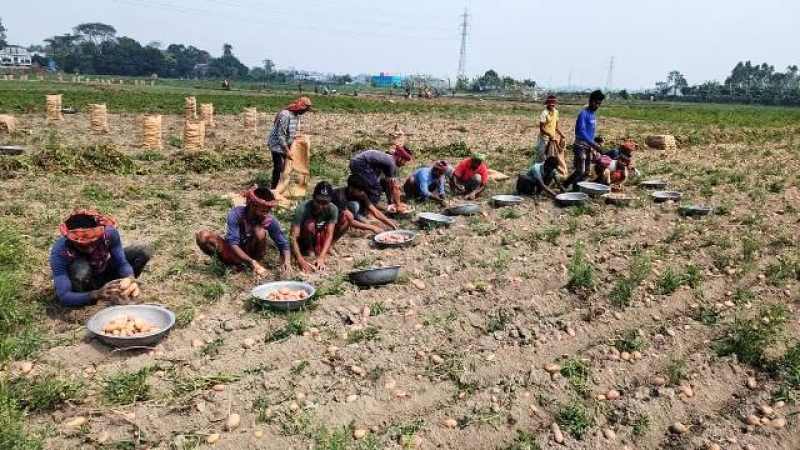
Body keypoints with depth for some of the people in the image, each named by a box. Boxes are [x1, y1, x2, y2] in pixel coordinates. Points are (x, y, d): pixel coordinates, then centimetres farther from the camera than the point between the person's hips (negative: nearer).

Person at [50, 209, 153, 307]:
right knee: (80, 268, -39)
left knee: (145, 251, -15)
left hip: (102, 273, 3)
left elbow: (122, 263, -20)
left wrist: (130, 279, -43)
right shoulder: (60, 252, -35)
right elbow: (63, 297, -39)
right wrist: (97, 294, -55)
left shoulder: (109, 233, -29)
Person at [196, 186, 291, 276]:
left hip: (251, 253, 0)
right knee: (203, 236, -27)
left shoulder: (269, 221, -20)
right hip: (233, 251, 0)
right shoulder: (236, 214, -25)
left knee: (259, 231, -31)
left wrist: (286, 261, -36)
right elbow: (233, 243, -32)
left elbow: (283, 243, -14)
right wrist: (252, 262, -46)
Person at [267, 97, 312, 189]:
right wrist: (287, 150, -25)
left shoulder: (296, 115, 2)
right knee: (279, 168, -8)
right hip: (278, 145, -8)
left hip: (285, 145, 8)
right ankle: (274, 189, 2)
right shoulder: (286, 115, -25)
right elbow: (280, 134, -25)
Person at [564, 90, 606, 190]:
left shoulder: (593, 115, 14)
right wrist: (593, 143, -27)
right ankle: (563, 186, 2)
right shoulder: (583, 114, -13)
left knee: (586, 172, 7)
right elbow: (581, 131, -23)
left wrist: (593, 147, 16)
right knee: (580, 171, -13)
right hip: (581, 146, -9)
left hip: (589, 147, 9)